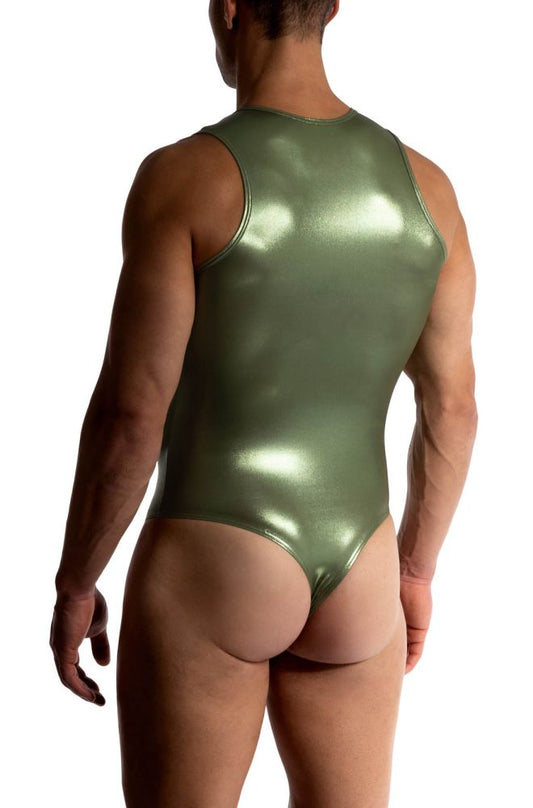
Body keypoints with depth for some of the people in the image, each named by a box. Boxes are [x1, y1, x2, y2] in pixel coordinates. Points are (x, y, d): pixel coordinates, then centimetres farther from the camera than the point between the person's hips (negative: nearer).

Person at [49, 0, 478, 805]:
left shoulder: (185, 175, -15)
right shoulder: (424, 184, 0)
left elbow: (129, 414, -15)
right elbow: (453, 408, 3)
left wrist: (74, 584, -1)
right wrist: (416, 570, 18)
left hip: (207, 573, -4)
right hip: (355, 579, 5)